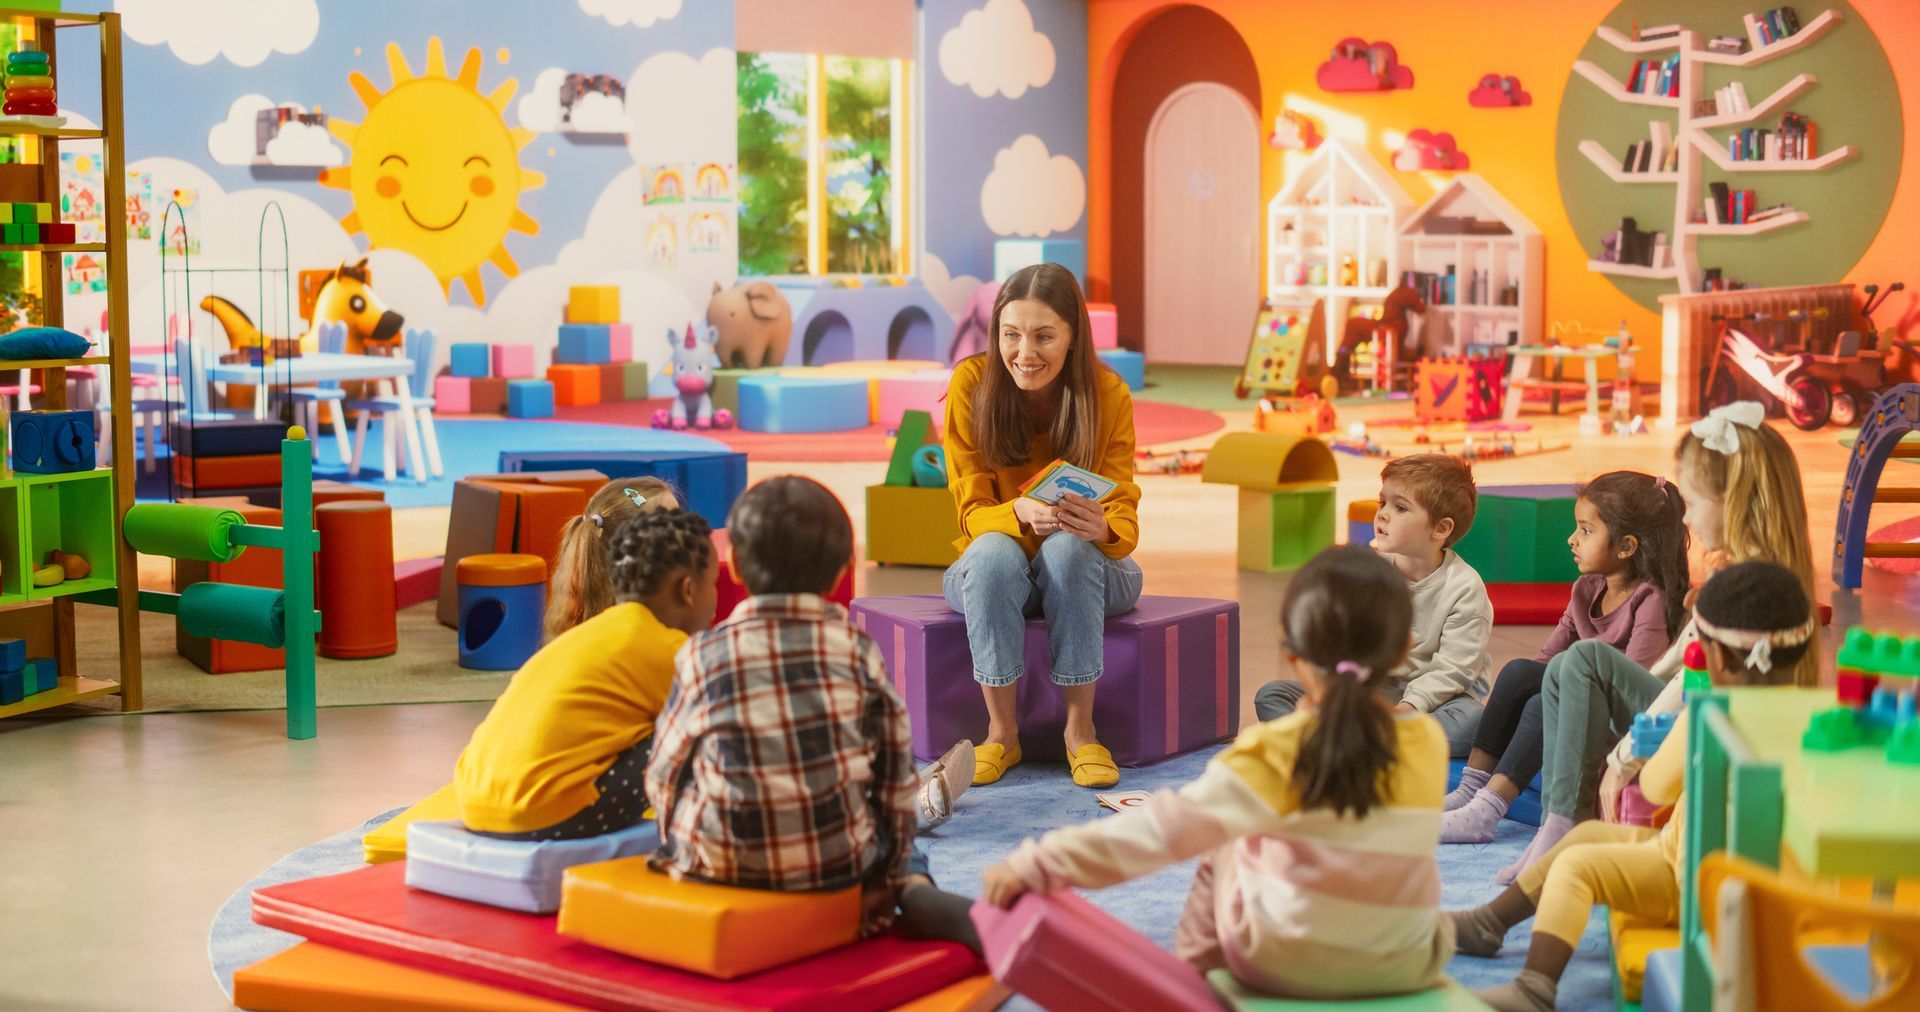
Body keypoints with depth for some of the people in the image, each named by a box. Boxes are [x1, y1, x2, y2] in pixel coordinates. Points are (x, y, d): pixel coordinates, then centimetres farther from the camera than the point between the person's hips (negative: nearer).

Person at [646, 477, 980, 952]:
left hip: (720, 862, 1)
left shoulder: (703, 654, -2)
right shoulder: (856, 648, -1)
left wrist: (682, 851, 24)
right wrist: (891, 878, 17)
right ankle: (918, 896, -3)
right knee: (892, 835, 29)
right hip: (837, 860, -1)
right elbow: (896, 775, 4)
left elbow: (665, 773, 5)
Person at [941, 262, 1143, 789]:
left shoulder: (1108, 392, -12)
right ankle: (1002, 731, -21)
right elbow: (973, 512, -13)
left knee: (1069, 546, -35)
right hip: (993, 575, 0)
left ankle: (1081, 728, -23)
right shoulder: (971, 384, -13)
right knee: (993, 552, -34)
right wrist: (1020, 514, -37)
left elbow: (1124, 517, -13)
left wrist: (1102, 527, -39)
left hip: (1086, 570, 0)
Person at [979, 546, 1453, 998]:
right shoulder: (1430, 741, -10)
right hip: (1405, 968, 2)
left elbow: (1167, 827, -29)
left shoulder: (1276, 753, -21)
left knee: (1226, 852, 25)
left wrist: (1036, 864, -30)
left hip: (1283, 965, -2)